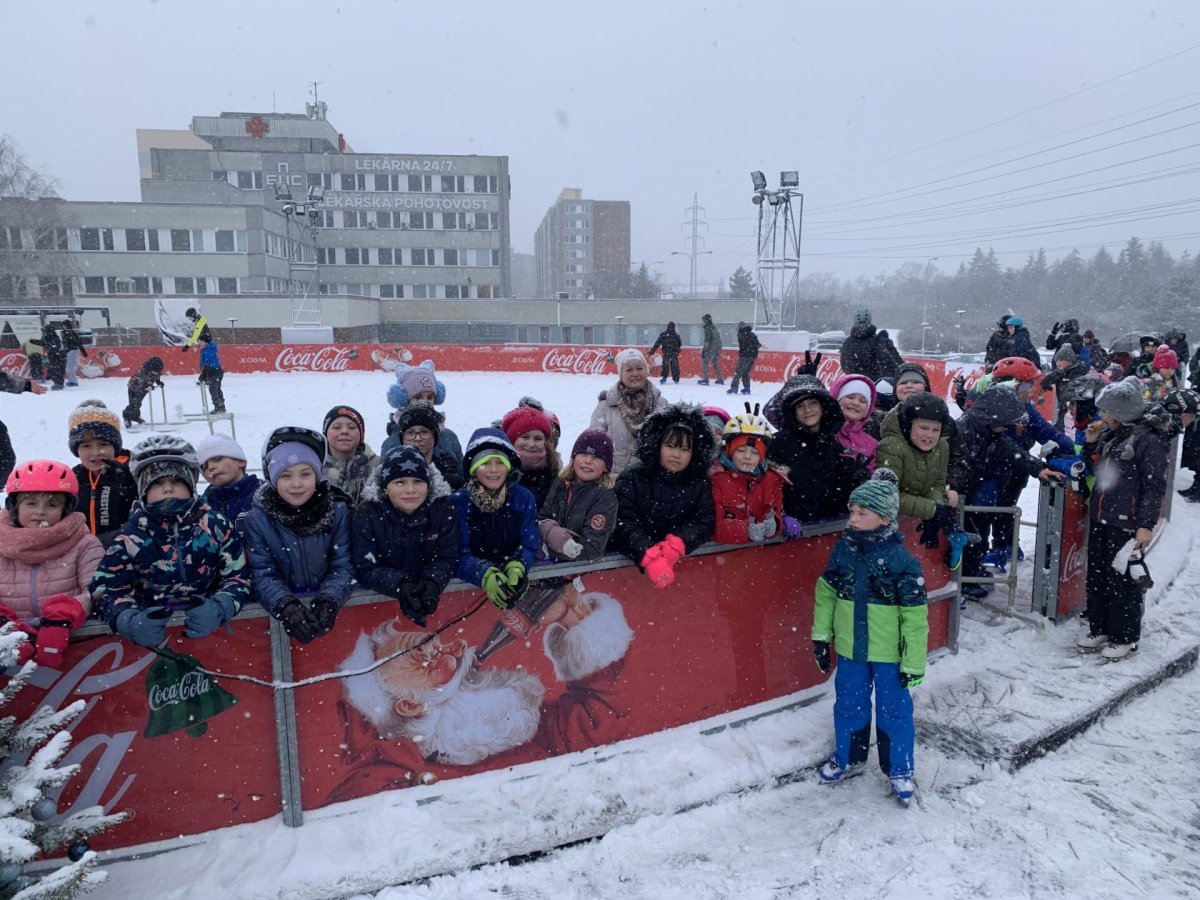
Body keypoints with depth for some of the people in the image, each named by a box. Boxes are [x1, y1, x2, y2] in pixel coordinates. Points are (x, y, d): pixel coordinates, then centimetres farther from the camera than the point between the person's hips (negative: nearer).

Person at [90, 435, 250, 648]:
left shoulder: (216, 527, 5)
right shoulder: (130, 536, 5)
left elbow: (238, 577, 4)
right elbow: (106, 589, 2)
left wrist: (219, 608, -17)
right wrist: (130, 622, -19)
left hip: (211, 631, -1)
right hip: (152, 628, 1)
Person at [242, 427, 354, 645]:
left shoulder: (337, 511, -2)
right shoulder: (256, 519, -3)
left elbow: (343, 566, -3)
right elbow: (262, 575, -6)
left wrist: (329, 600, -21)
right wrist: (286, 605, -24)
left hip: (328, 605, 1)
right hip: (281, 610, 0)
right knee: (287, 618, -22)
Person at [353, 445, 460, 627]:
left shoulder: (443, 508, -6)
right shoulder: (367, 514, -9)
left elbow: (448, 559, -5)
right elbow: (365, 569, -11)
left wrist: (433, 583, -25)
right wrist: (400, 586, -27)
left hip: (431, 596, 1)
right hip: (381, 599, -1)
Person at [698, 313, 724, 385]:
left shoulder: (707, 328, -11)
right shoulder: (715, 328, 17)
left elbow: (707, 341, -17)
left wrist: (703, 351, -17)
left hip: (711, 349, -9)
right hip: (718, 349, 9)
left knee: (704, 362, -4)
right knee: (715, 363, 18)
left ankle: (705, 379, -11)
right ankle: (720, 379, 20)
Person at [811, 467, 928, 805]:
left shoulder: (901, 560, -18)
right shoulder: (843, 549, -6)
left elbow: (915, 616, -14)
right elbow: (825, 593, 4)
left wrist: (914, 662, -11)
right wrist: (821, 635, 4)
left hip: (889, 654, -4)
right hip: (850, 649, 4)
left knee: (894, 711, 12)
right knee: (848, 706, 19)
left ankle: (900, 770, 32)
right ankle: (848, 759, 40)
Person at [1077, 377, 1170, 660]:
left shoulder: (1148, 441, -13)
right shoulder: (1108, 435, 10)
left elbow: (1155, 486, -14)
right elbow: (1094, 469, 22)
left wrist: (1147, 525, -18)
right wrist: (1091, 443, 5)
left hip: (1127, 524, -8)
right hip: (1100, 519, 8)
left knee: (1122, 579, 0)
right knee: (1096, 576, 14)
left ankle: (1125, 637, 14)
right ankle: (1099, 628, 27)